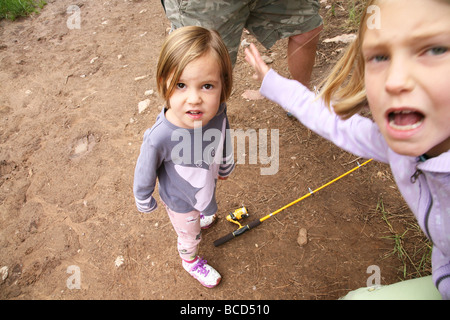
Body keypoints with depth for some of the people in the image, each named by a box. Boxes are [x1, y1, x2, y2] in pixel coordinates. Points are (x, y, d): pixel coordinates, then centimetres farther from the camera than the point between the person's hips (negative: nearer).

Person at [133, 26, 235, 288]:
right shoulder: (160, 138, -44)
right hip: (180, 202, -4)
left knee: (209, 212, 39)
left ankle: (203, 219, 75)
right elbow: (145, 174, -23)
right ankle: (191, 261, 61)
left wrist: (226, 167, 13)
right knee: (190, 236, 27)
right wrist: (144, 203, -5)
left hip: (206, 188, 4)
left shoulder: (218, 114, -30)